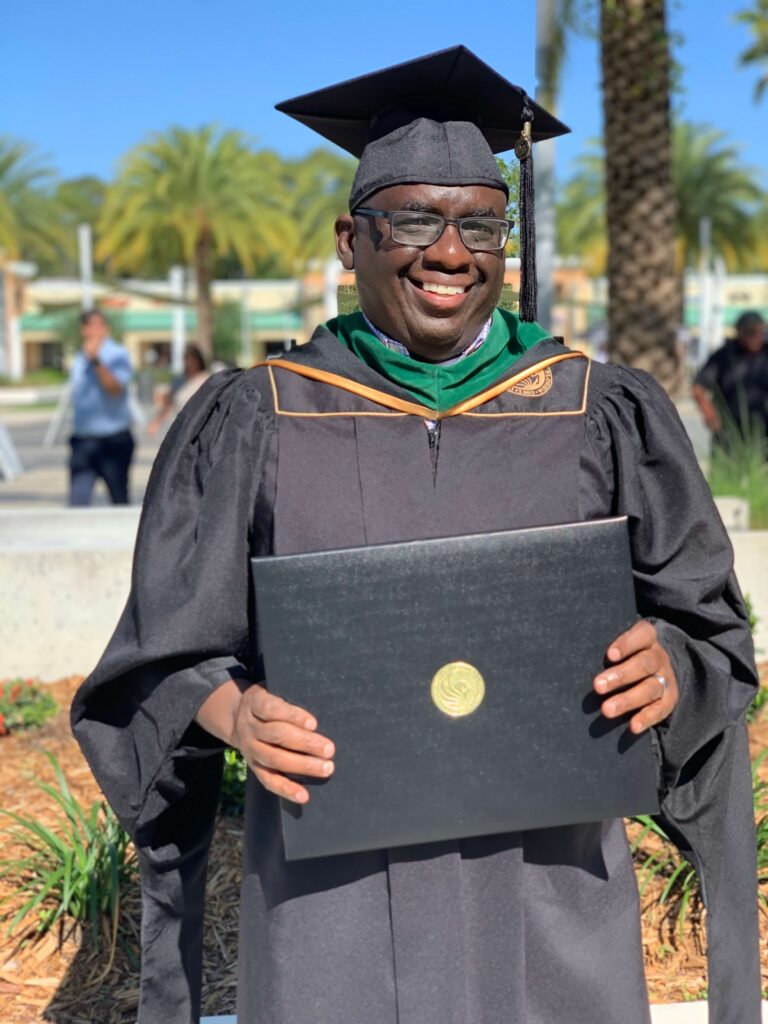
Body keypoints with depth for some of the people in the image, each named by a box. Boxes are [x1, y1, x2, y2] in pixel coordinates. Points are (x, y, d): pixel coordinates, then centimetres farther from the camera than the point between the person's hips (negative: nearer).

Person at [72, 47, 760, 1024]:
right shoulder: (250, 426, -1)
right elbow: (169, 657, 2)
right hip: (334, 879, 0)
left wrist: (667, 667, -18)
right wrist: (236, 711, -19)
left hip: (546, 879, 1)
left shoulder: (602, 419, 1)